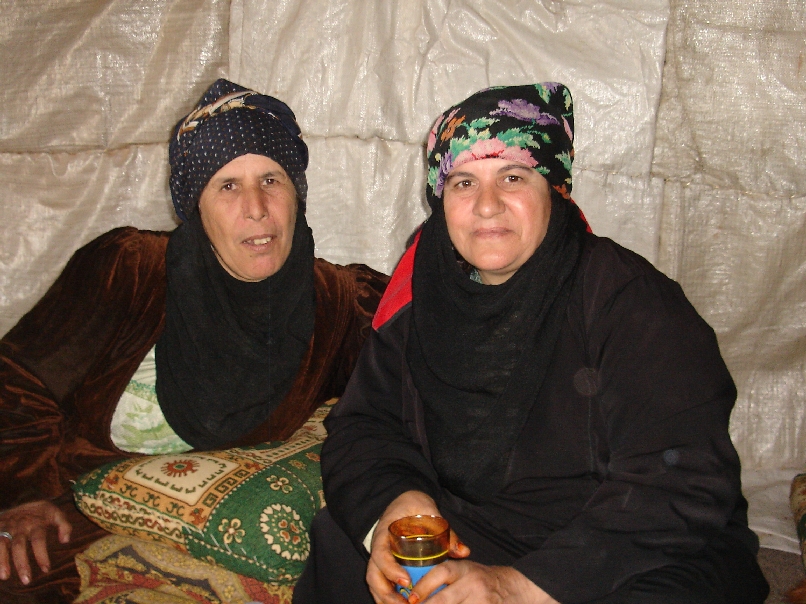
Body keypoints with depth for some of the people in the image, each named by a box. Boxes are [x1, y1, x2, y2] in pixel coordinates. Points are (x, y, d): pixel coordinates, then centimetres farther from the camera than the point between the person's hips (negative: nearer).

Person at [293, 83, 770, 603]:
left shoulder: (631, 301, -16)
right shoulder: (421, 296, 1)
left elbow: (681, 488, -23)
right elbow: (364, 424, 3)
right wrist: (391, 501, -20)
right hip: (463, 535, 4)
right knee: (338, 546, -13)